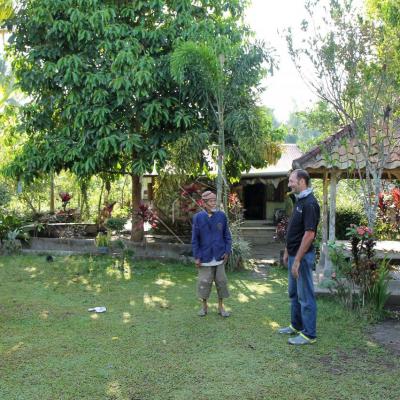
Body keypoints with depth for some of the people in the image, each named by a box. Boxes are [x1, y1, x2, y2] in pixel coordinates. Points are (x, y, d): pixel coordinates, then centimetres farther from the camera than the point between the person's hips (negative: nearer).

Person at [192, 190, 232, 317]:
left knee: (221, 281, 7)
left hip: (219, 256, 2)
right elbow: (195, 239, -1)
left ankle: (221, 306, 22)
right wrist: (196, 257, -4)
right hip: (205, 257, -1)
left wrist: (227, 251, -2)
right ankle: (204, 305, 25)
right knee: (204, 282, 5)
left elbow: (227, 235, 6)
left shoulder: (222, 216, 0)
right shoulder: (198, 217, -4)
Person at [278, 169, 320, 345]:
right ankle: (296, 326, 33)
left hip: (302, 256, -10)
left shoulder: (310, 203, -20)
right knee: (294, 293, 19)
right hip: (294, 254, 10)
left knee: (305, 296, -1)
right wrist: (287, 252, 19)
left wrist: (297, 260, -24)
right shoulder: (299, 201, 11)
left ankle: (309, 334, 9)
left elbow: (309, 233, -24)